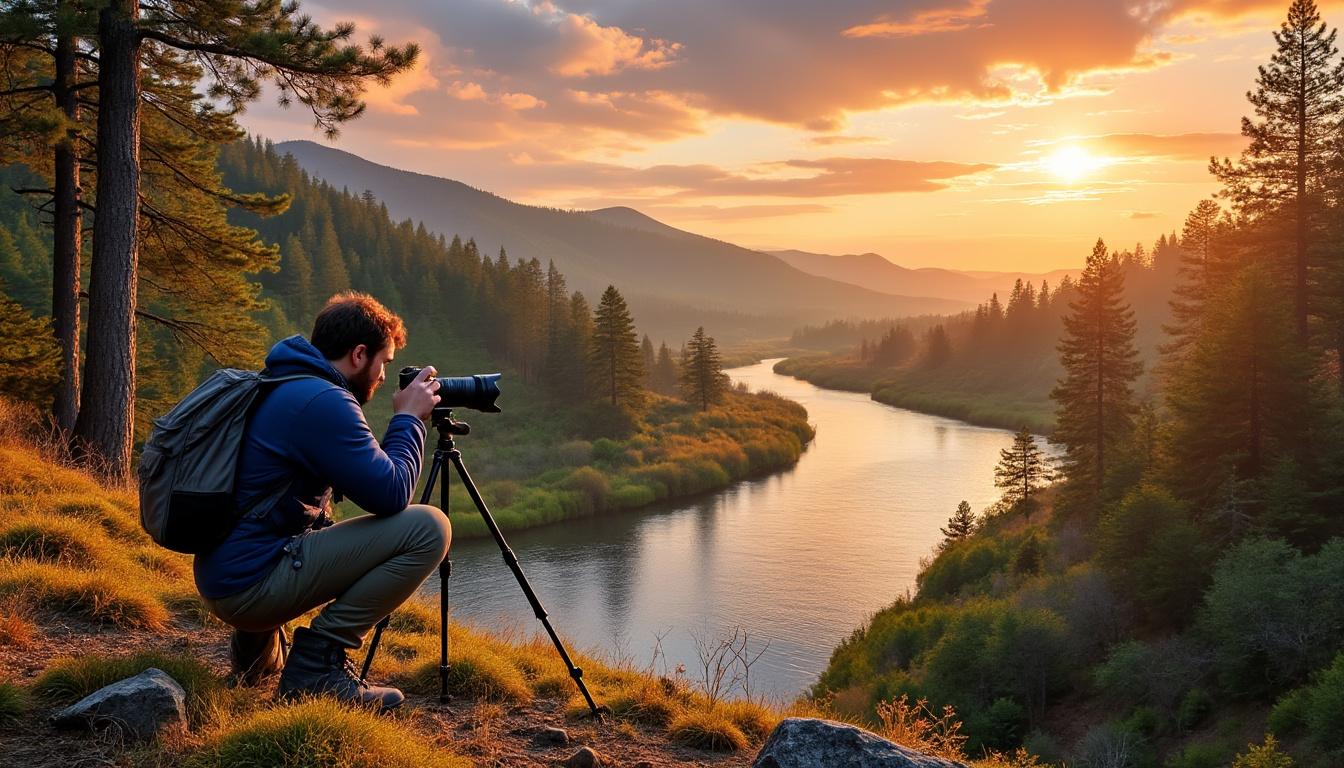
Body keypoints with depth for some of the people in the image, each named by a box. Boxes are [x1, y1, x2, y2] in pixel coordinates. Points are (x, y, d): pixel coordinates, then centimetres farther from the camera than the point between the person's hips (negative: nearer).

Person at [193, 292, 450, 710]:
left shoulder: (278, 390, 16)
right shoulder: (323, 401, -16)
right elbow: (390, 495, -16)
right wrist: (408, 419, -3)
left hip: (222, 580, 10)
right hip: (252, 585, -10)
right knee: (428, 528, -14)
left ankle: (257, 642, 21)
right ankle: (318, 661, -11)